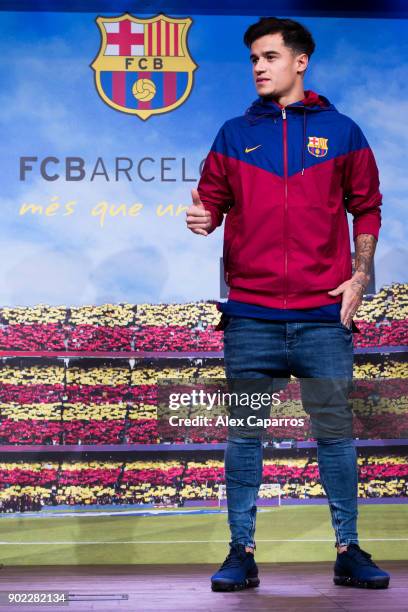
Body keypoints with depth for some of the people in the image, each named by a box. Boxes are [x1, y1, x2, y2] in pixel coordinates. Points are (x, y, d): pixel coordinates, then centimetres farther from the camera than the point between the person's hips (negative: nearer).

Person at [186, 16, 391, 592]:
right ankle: (241, 553, 10)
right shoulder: (234, 134, 11)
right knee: (243, 435, 2)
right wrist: (202, 216, -11)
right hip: (250, 315, 1)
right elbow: (213, 197, 12)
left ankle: (349, 552, 13)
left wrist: (361, 274, 3)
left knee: (335, 433, 3)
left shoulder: (340, 131, 9)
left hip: (323, 313, -1)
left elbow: (366, 207, 12)